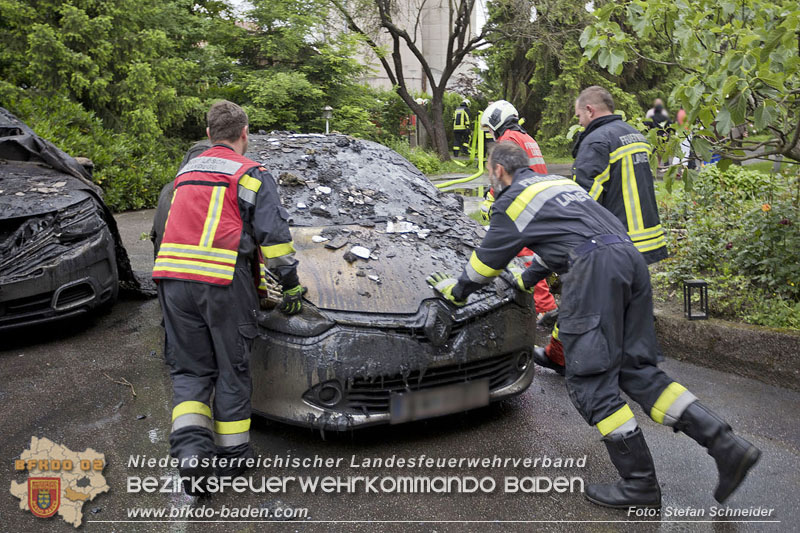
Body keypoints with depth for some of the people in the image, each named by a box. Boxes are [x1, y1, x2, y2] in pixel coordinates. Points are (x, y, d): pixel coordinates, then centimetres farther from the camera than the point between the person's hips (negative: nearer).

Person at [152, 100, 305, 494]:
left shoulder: (187, 170, 22)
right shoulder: (252, 174, 4)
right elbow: (273, 235, -3)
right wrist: (291, 284, 3)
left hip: (173, 275, 4)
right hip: (224, 281, -4)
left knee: (188, 369, 12)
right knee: (232, 369, 10)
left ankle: (191, 448, -6)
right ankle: (231, 454, 20)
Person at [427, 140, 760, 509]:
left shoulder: (512, 200, 9)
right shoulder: (559, 182, 33)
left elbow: (488, 259, 15)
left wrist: (456, 290, 32)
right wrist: (523, 281, 54)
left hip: (595, 270, -8)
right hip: (631, 256, 9)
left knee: (589, 381, -2)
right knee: (637, 370, 11)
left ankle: (639, 485, 1)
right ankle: (725, 444, 2)